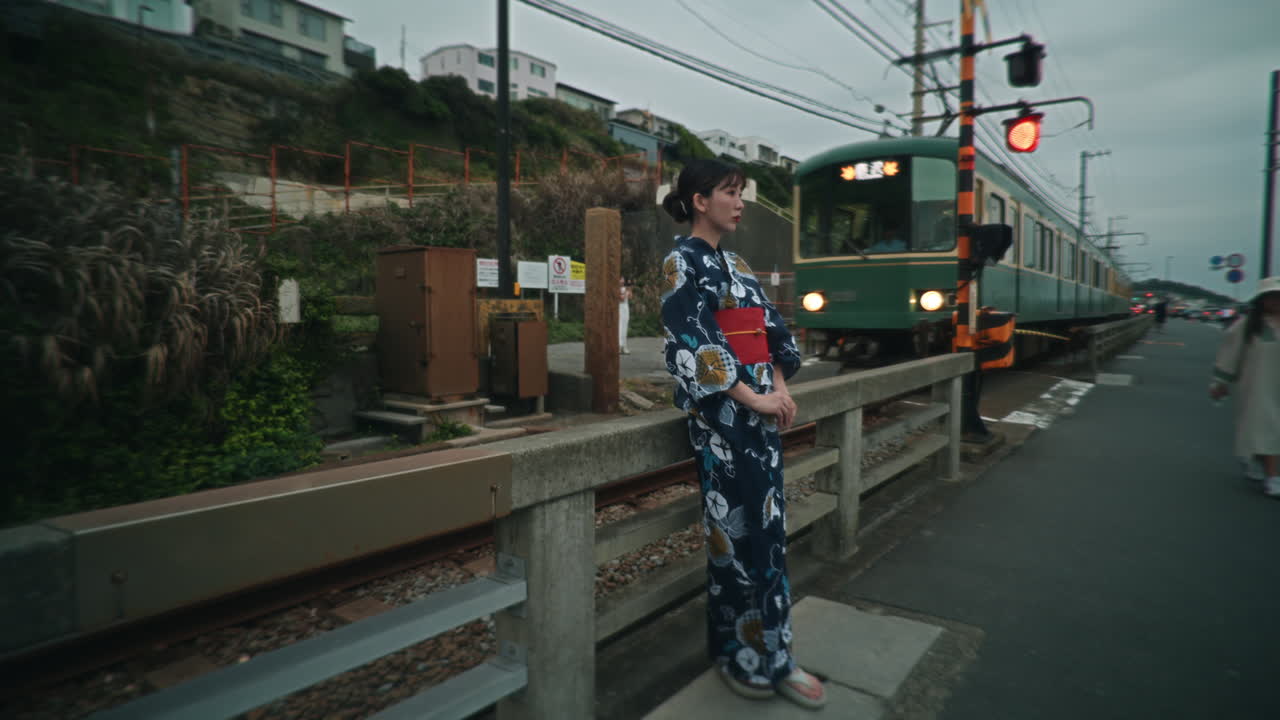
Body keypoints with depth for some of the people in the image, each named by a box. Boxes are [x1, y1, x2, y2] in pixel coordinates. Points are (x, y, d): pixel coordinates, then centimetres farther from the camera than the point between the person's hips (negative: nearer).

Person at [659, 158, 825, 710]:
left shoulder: (735, 263, 17)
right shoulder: (682, 261, -6)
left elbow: (769, 326, 15)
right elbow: (694, 342, -17)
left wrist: (779, 385, -1)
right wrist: (753, 397, -18)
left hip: (759, 408, 8)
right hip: (720, 415, -8)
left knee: (769, 529, 10)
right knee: (736, 533, 0)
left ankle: (770, 655, 22)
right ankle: (737, 654, 19)